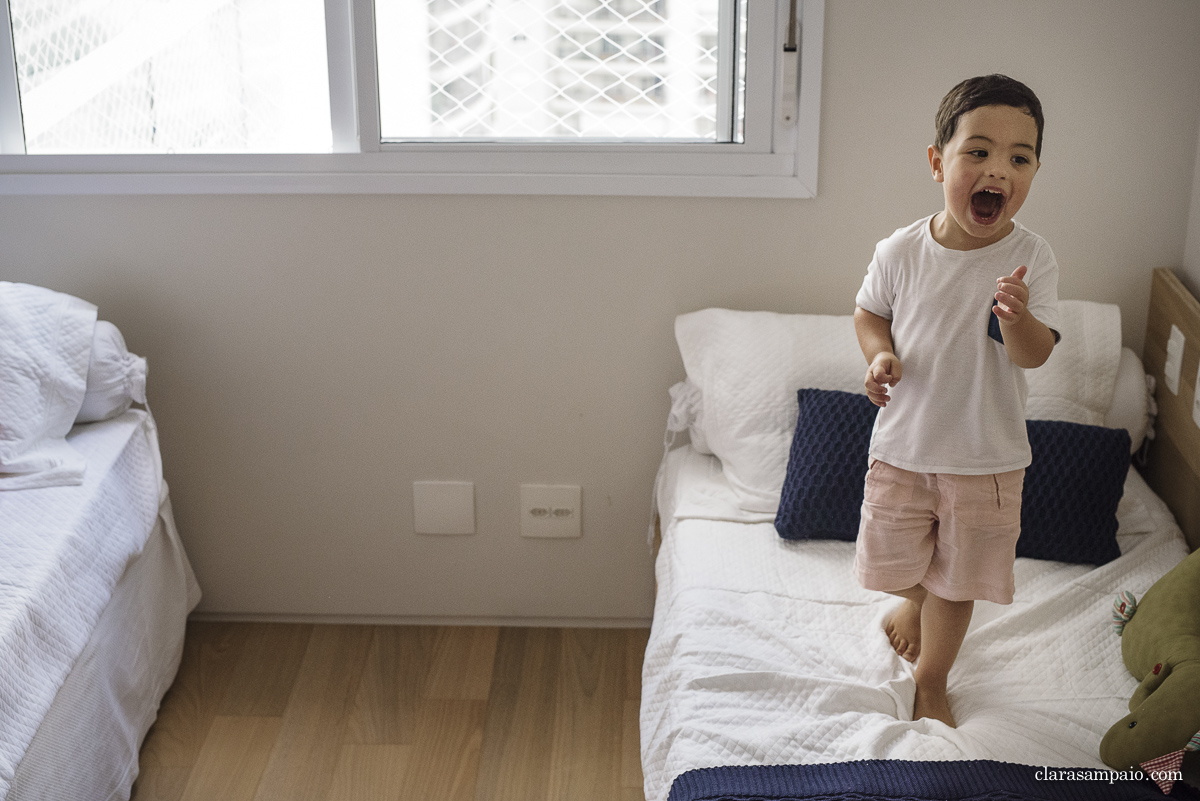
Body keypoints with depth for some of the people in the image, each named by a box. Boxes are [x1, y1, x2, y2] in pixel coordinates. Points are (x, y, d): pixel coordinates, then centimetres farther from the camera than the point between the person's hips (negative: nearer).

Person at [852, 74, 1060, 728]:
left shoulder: (1031, 259, -15)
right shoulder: (901, 251, -12)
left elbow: (1035, 355, -18)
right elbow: (868, 312, 5)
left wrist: (1019, 317, -39)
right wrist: (879, 355, -15)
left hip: (987, 457, -1)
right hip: (903, 442, 1)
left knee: (958, 577, 14)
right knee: (896, 561, 19)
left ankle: (932, 678, 38)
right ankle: (914, 601, 55)